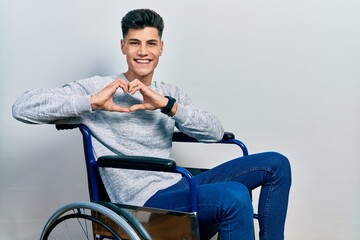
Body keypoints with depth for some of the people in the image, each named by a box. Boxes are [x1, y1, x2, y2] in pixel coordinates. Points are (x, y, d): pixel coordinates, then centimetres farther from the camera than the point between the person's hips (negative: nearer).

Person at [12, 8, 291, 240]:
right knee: (235, 197, -32)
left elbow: (215, 132, 0)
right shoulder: (97, 88, -2)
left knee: (276, 164, 3)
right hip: (144, 201, -7)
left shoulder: (170, 93, 15)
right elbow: (22, 107, -11)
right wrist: (92, 102, -21)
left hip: (180, 187, 7)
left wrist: (167, 105, -16)